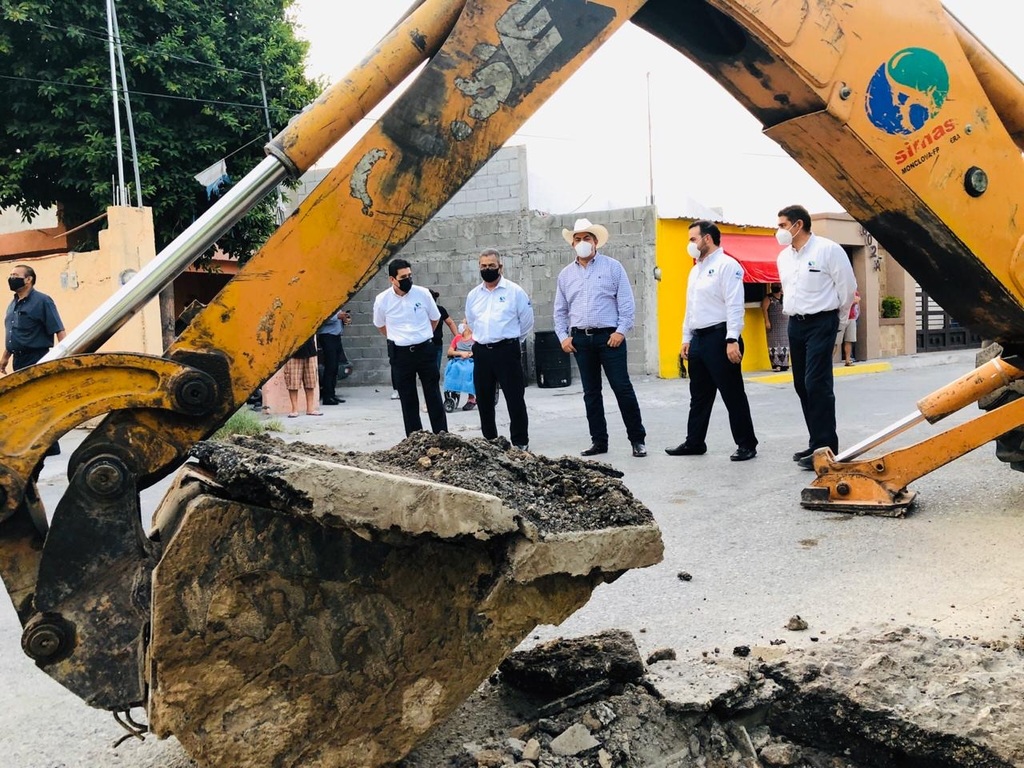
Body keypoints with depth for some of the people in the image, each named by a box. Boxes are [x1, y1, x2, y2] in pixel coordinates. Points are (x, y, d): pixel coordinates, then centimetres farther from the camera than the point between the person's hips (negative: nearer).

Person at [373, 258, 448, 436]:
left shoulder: (423, 294, -6)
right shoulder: (382, 300, -6)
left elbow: (435, 318, 12)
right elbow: (380, 325, 14)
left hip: (425, 350, 0)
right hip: (401, 354, 0)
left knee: (433, 396, 4)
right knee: (408, 399, 6)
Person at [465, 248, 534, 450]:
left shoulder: (514, 291, -3)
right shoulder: (473, 295, 10)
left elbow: (527, 321, 3)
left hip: (507, 350, -5)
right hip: (481, 352, 5)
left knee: (515, 399, -3)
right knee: (484, 401, 10)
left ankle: (520, 442, 5)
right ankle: (489, 440, 22)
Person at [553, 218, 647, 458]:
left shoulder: (612, 267, 2)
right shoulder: (566, 274, 12)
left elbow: (626, 302, -2)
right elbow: (560, 310, 16)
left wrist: (621, 331, -11)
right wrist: (563, 336, 5)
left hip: (610, 336, -4)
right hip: (580, 339, 4)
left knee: (622, 388, -5)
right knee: (591, 392, 8)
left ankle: (637, 439, 4)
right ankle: (599, 441, 15)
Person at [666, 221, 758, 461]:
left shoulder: (726, 265, -9)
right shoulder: (695, 270, 18)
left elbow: (734, 306, -16)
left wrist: (732, 340, -22)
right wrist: (687, 338, 18)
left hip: (719, 337, -9)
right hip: (699, 338, 9)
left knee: (733, 395, -2)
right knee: (699, 395, 15)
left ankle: (746, 444, 6)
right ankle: (694, 443, 23)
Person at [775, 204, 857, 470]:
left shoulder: (828, 249, -11)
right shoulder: (783, 256, 10)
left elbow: (847, 287, -4)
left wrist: (839, 320, 5)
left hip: (821, 323, -7)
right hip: (795, 324, 7)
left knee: (817, 384, -12)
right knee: (802, 385, 8)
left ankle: (825, 448, -8)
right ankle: (817, 443, 18)